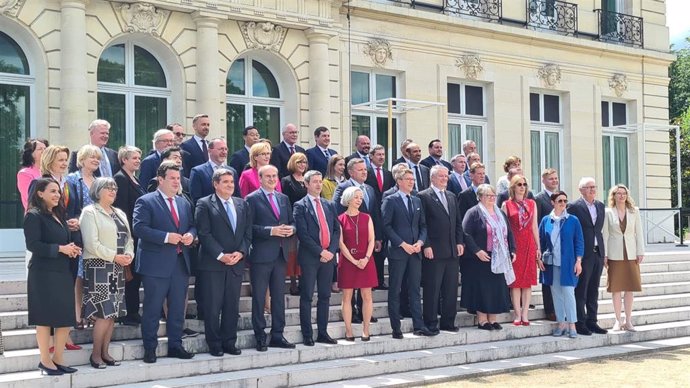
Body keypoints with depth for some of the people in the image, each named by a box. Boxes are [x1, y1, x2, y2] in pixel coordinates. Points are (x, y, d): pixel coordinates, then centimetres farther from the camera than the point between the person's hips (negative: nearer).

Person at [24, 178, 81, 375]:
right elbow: (32, 244, -17)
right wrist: (60, 249, -19)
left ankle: (58, 358, 17)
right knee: (45, 317, -1)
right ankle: (45, 361, 8)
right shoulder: (34, 216, -7)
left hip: (63, 272, 8)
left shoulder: (59, 216, 17)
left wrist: (74, 248, 1)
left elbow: (69, 239, 23)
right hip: (44, 273, -8)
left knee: (66, 317, 6)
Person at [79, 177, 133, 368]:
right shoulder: (90, 212, -5)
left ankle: (105, 352, 13)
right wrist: (115, 256, -15)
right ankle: (95, 354, 1)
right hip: (98, 266, -7)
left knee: (112, 312, 6)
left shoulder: (120, 214, 18)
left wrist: (129, 255, -3)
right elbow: (91, 243, -13)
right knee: (103, 312, -10)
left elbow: (128, 238, 17)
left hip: (118, 267, 7)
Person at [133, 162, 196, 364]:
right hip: (156, 264, -6)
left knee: (178, 308, 11)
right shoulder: (145, 202, -6)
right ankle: (149, 349, 9)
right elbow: (139, 228, -16)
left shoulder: (184, 203, 15)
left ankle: (175, 345, 22)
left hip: (180, 263, 6)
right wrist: (166, 237, -21)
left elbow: (192, 225, 21)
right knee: (152, 308, 0)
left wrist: (190, 235, -3)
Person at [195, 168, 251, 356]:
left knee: (232, 306, 8)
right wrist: (221, 255, -15)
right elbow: (204, 234, -9)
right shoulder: (204, 204, -2)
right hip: (212, 264, -4)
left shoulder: (242, 205, 13)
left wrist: (240, 252, -6)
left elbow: (248, 233, 11)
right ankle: (214, 345, 9)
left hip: (236, 263, 5)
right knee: (213, 306, -1)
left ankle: (229, 342, 16)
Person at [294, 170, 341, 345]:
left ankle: (323, 333, 15)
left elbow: (337, 230, 11)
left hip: (328, 256, 5)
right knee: (306, 297, 0)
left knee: (325, 296, 8)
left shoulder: (329, 205, 15)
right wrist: (320, 252, -13)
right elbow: (303, 233, -10)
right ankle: (307, 336, 5)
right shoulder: (300, 206, -2)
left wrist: (331, 250, -4)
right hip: (309, 257, -5)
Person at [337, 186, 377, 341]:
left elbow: (371, 240, 3)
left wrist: (366, 258, -12)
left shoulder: (366, 218, 8)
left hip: (365, 260, 2)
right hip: (347, 261, -2)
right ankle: (348, 331, 5)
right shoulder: (340, 219, 0)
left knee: (367, 296, 1)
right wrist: (354, 261, -12)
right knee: (347, 296, 1)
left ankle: (366, 330, 7)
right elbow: (341, 243, -5)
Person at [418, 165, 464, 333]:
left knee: (451, 289, 9)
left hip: (452, 251, 7)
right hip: (433, 251, -7)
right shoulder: (424, 196, -4)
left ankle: (448, 322, 18)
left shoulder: (451, 197, 17)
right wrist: (426, 246, -14)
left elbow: (458, 222, 19)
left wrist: (460, 242, 8)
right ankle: (431, 323, 5)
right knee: (432, 289, -2)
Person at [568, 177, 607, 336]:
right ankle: (580, 323, 4)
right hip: (583, 253, -6)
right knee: (581, 290, -1)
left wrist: (602, 249, 10)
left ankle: (591, 321, 18)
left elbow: (600, 228, 17)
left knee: (594, 290, 11)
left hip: (598, 252, 6)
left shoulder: (600, 206, 13)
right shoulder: (574, 207, -8)